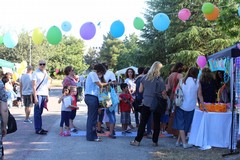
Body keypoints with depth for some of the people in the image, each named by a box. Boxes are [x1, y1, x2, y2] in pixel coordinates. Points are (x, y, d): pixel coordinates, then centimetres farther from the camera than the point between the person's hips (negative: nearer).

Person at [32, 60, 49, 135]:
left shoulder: (45, 73, 14)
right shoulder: (36, 73, -7)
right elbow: (34, 86, -10)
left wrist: (47, 96, 16)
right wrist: (35, 97, -16)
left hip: (44, 95, 6)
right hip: (38, 95, -6)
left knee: (40, 112, 12)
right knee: (37, 113, -2)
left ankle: (40, 128, 17)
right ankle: (38, 129, 1)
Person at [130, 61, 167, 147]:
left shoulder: (145, 77, 0)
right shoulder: (159, 79, -12)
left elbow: (140, 90, 7)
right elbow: (163, 93, -11)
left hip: (146, 103, 3)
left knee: (143, 122, 8)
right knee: (156, 123, 10)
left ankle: (137, 140, 9)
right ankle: (155, 141, 14)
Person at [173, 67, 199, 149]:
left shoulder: (183, 80, 0)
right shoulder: (197, 82, -4)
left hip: (181, 105, 1)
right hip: (190, 107, -1)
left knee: (181, 124, 7)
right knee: (186, 124, 13)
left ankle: (184, 142, 2)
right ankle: (179, 141, 15)